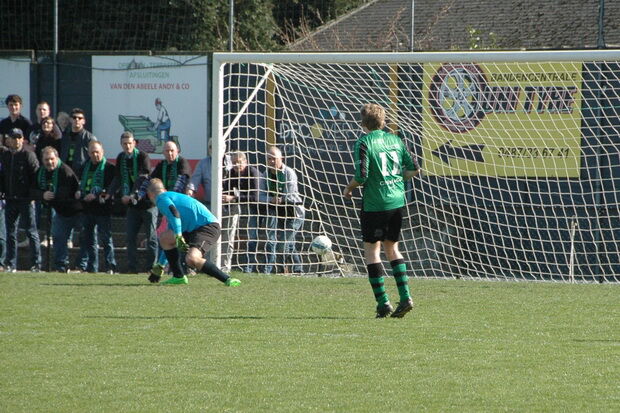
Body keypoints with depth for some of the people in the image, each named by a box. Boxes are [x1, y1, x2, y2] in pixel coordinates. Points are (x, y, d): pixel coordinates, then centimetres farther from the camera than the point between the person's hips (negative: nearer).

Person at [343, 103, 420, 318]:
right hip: (397, 202, 6)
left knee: (371, 250, 3)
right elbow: (413, 169, 8)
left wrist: (349, 188, 2)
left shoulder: (364, 143, -9)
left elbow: (362, 176, -17)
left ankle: (383, 302, -2)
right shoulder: (395, 140, 8)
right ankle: (405, 297, 6)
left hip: (375, 204, -6)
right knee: (392, 247, 17)